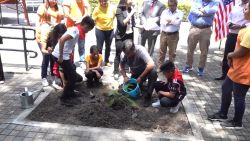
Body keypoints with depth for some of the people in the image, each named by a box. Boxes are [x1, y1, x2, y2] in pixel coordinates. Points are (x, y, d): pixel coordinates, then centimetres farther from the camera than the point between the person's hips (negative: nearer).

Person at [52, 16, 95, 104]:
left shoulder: (75, 30, 13)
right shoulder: (75, 31, -17)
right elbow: (62, 40, -30)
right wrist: (61, 57, -25)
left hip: (64, 55, 9)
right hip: (60, 56, -9)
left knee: (71, 75, 21)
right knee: (73, 76, -1)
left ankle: (70, 92, 36)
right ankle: (64, 97, 9)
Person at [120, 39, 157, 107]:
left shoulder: (140, 50, -32)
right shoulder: (125, 54, -19)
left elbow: (151, 65, -41)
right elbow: (121, 65, -3)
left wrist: (140, 77, -35)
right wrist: (125, 76, -18)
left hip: (146, 71, -4)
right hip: (135, 74, 4)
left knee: (153, 73, -36)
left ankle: (148, 96, -20)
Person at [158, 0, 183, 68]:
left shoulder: (180, 13, 0)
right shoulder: (164, 12, 6)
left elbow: (177, 23, -15)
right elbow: (162, 22, -7)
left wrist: (168, 20, -7)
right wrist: (172, 21, -11)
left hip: (174, 35, -2)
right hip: (164, 34, 2)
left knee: (172, 52, 7)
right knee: (162, 51, 9)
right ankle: (160, 66, 20)